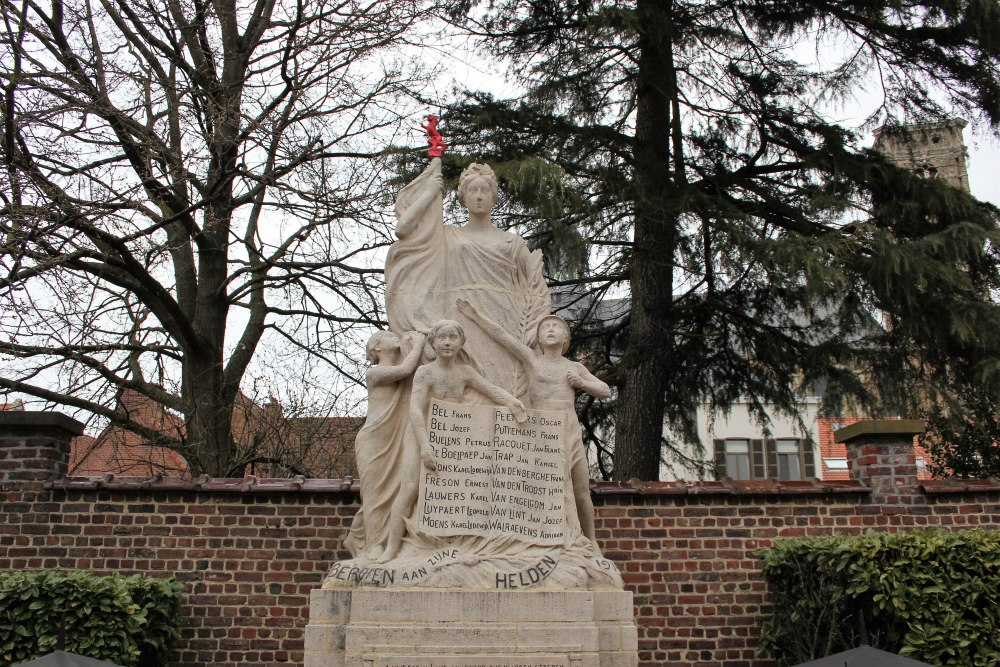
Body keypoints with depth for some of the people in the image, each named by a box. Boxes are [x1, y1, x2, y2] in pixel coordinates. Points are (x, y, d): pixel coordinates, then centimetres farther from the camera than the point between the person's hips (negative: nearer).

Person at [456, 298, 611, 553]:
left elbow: (605, 391, 20)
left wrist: (581, 383, 3)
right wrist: (475, 316, -6)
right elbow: (501, 335, -1)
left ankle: (591, 541, 22)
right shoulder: (532, 359, 6)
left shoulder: (575, 368, 15)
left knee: (582, 493, 7)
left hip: (569, 431, 3)